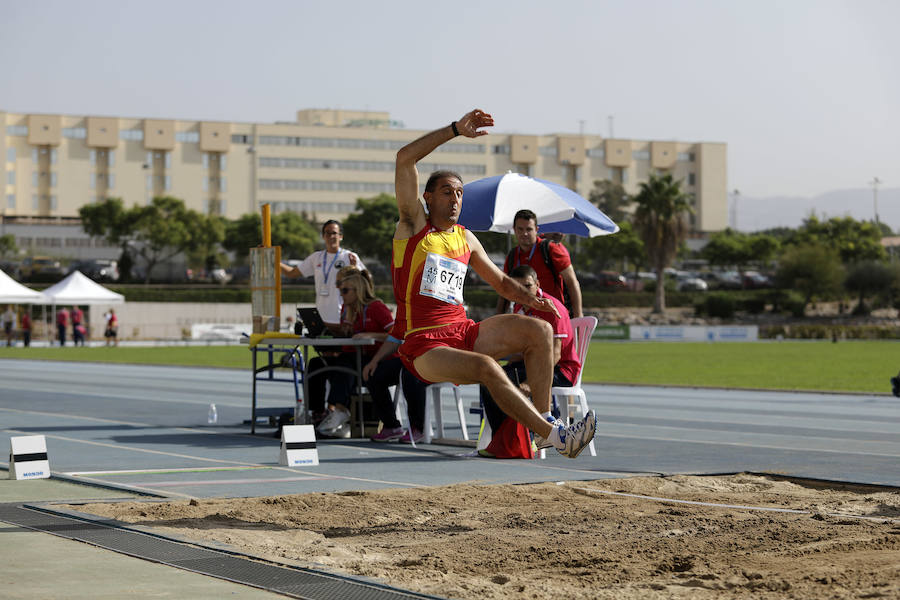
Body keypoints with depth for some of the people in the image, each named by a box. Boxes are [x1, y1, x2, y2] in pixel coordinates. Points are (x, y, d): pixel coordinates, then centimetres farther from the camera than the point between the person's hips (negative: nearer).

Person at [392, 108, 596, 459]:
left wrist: (529, 298, 8)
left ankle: (543, 421, -14)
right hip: (424, 346, -7)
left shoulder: (466, 239, 17)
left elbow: (499, 280, 27)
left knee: (540, 330, -9)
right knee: (486, 367, -33)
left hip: (463, 332, 7)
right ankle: (557, 438, -33)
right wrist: (456, 130, -11)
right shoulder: (414, 226, 1)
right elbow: (405, 158, -10)